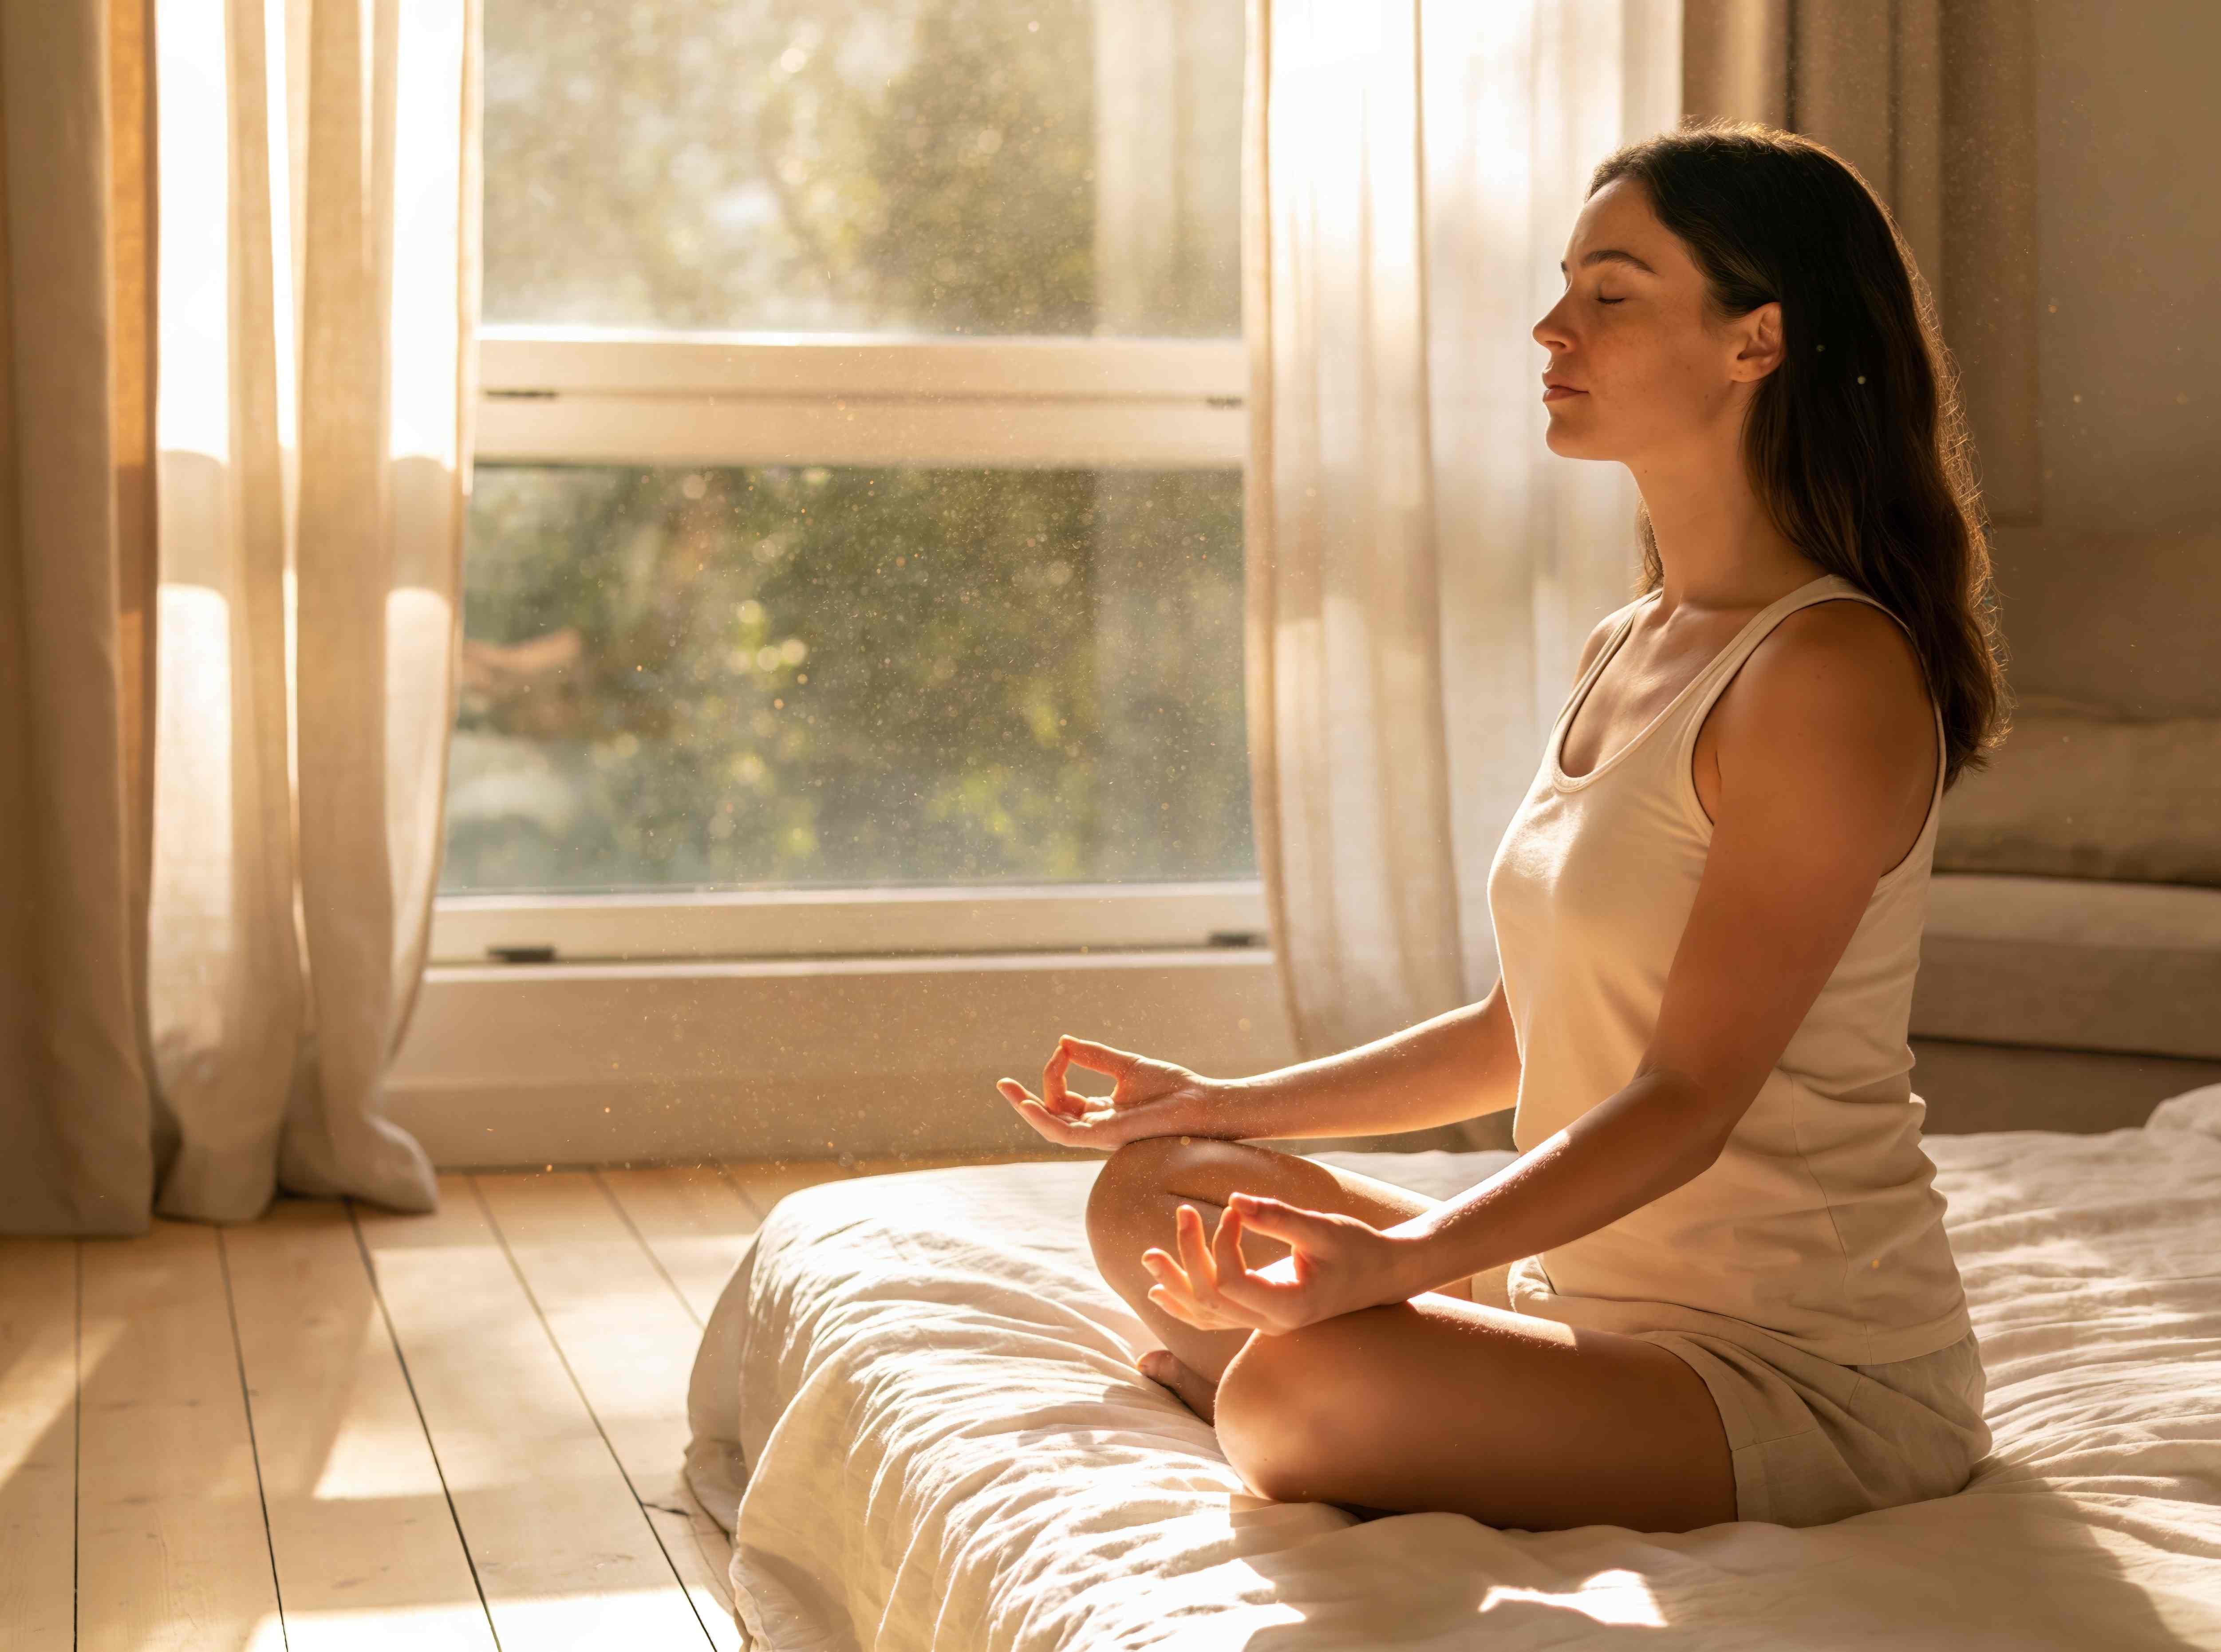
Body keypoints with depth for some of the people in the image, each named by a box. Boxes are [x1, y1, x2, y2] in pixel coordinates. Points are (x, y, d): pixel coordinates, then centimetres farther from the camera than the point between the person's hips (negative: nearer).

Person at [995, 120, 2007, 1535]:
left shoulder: (1834, 674, -19)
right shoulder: (1629, 651, 10)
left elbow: (1691, 1096, -23)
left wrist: (1394, 1258, -34)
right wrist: (1227, 1106, 15)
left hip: (1809, 1370, -9)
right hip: (1591, 1295, 9)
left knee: (1307, 1386, -30)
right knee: (1152, 1191, 9)